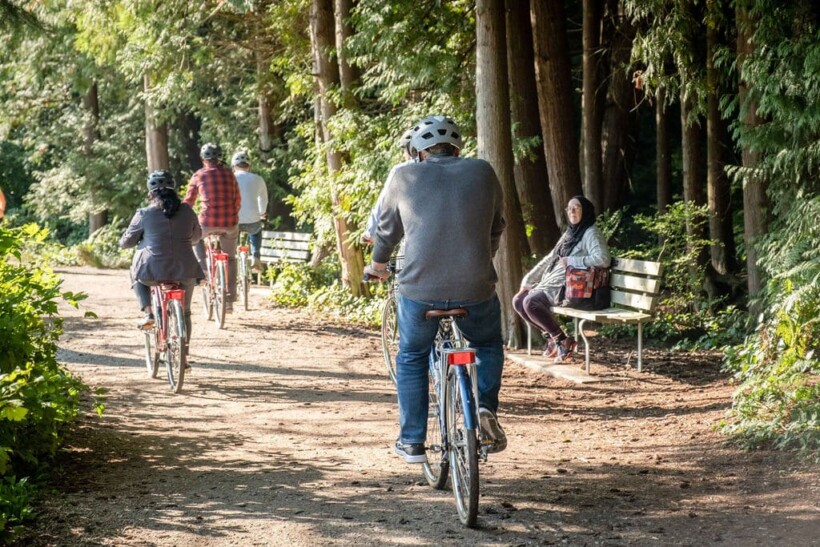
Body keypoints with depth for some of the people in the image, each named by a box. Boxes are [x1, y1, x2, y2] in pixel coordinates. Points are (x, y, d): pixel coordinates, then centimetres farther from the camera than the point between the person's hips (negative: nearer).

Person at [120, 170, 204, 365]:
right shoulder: (187, 211, 4)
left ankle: (148, 312, 14)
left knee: (137, 275, 33)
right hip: (185, 271, 2)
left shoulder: (144, 214, -5)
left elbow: (126, 243, 5)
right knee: (184, 312, 22)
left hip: (153, 271, -2)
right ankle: (183, 355, 22)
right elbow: (196, 236, 21)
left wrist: (124, 238, 28)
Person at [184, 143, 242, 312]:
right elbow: (238, 200, 17)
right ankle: (229, 301, 18)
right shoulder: (229, 174, 9)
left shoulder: (198, 175, 3)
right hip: (230, 223, 2)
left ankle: (203, 268, 14)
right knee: (230, 259, 19)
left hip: (208, 222, -2)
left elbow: (188, 202, 9)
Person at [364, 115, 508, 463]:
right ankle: (486, 406, 5)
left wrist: (378, 265, 37)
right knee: (489, 345, 28)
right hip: (476, 289, 1)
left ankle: (412, 442, 21)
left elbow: (386, 230, 17)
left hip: (419, 289, -1)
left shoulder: (405, 177, 5)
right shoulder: (483, 173, 9)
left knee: (411, 358, 22)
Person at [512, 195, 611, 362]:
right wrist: (528, 281, 13)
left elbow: (602, 259, -23)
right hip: (552, 283, 9)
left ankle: (564, 341, -15)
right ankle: (551, 336, 4)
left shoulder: (591, 233, -6)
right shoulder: (569, 233, 21)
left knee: (531, 302, -27)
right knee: (518, 301, -5)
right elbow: (549, 260, 22)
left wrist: (571, 261, -18)